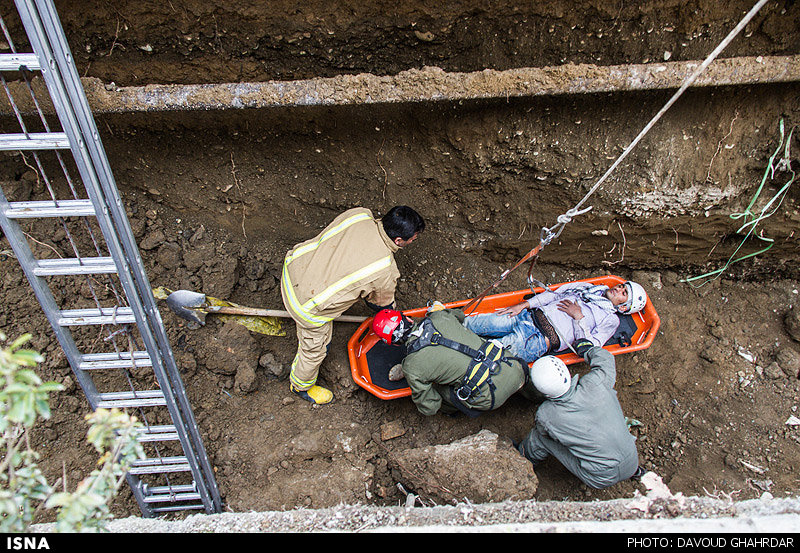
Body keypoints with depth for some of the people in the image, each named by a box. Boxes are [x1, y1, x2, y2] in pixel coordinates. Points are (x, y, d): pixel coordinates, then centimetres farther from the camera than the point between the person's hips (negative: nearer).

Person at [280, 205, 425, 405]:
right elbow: (382, 304, -1)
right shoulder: (385, 271, -23)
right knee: (314, 350, 24)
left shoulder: (359, 214, -12)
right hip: (308, 305, -6)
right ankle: (301, 386, 52)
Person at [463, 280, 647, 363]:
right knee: (478, 323, -15)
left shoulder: (611, 320, 12)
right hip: (531, 315, 5)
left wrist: (579, 317, -7)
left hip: (540, 340, -5)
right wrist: (524, 305, 4)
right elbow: (553, 294, 18)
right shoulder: (588, 287, 26)